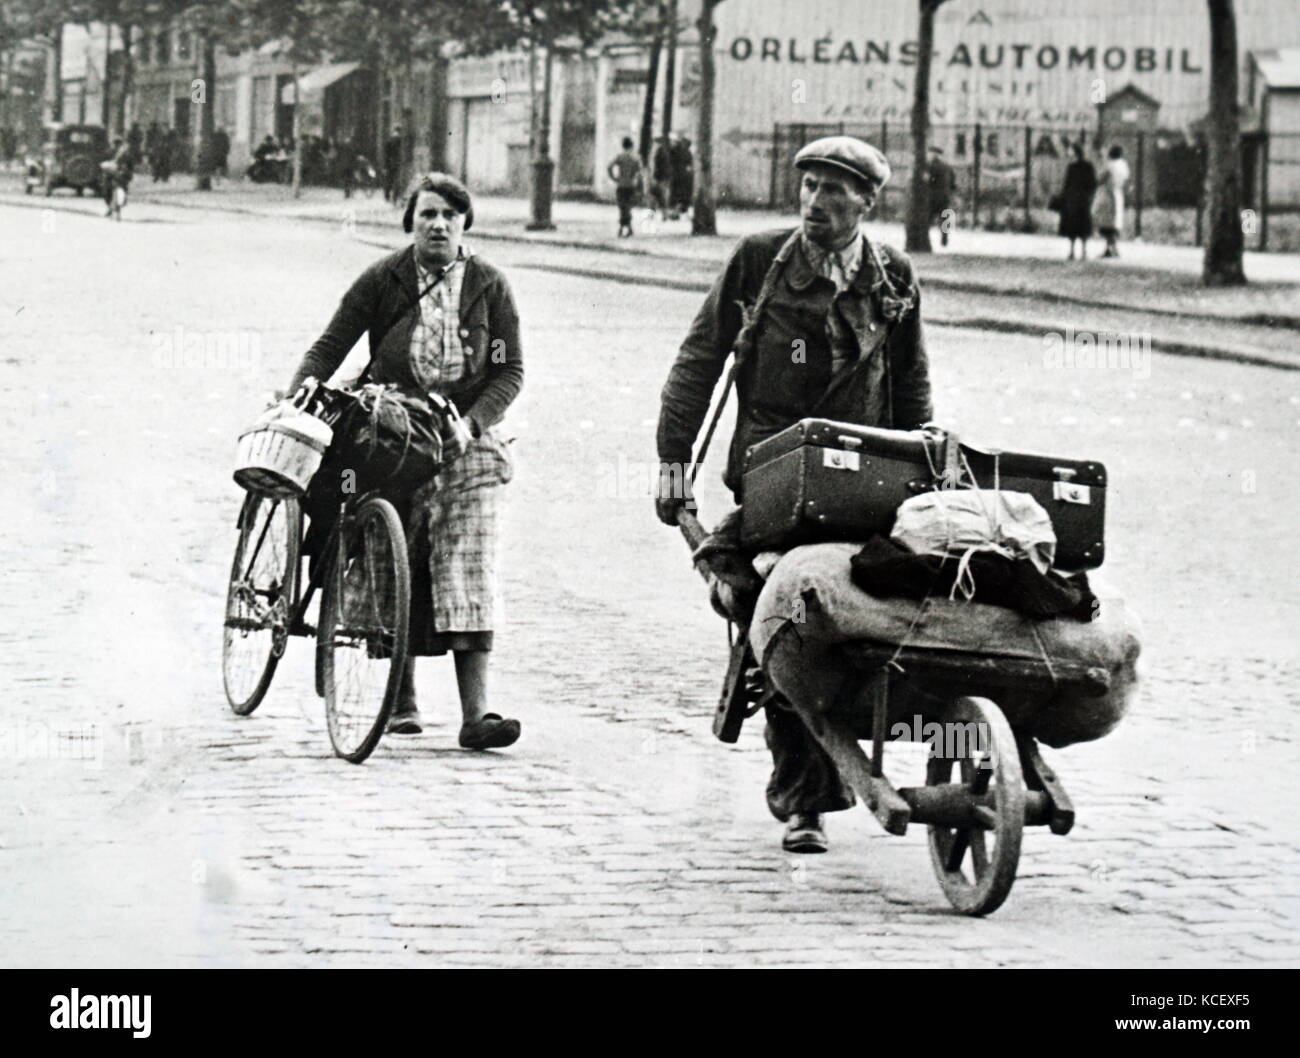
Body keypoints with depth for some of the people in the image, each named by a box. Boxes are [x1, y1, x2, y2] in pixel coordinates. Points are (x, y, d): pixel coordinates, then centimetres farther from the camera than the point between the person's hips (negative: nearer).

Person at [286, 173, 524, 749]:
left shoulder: (488, 285, -1)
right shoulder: (383, 280, -2)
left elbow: (510, 370, 1)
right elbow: (330, 346, -3)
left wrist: (471, 423, -14)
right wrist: (295, 399, -20)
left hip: (466, 442, 0)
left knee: (467, 572, -9)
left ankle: (475, 713, -15)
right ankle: (401, 697, 17)